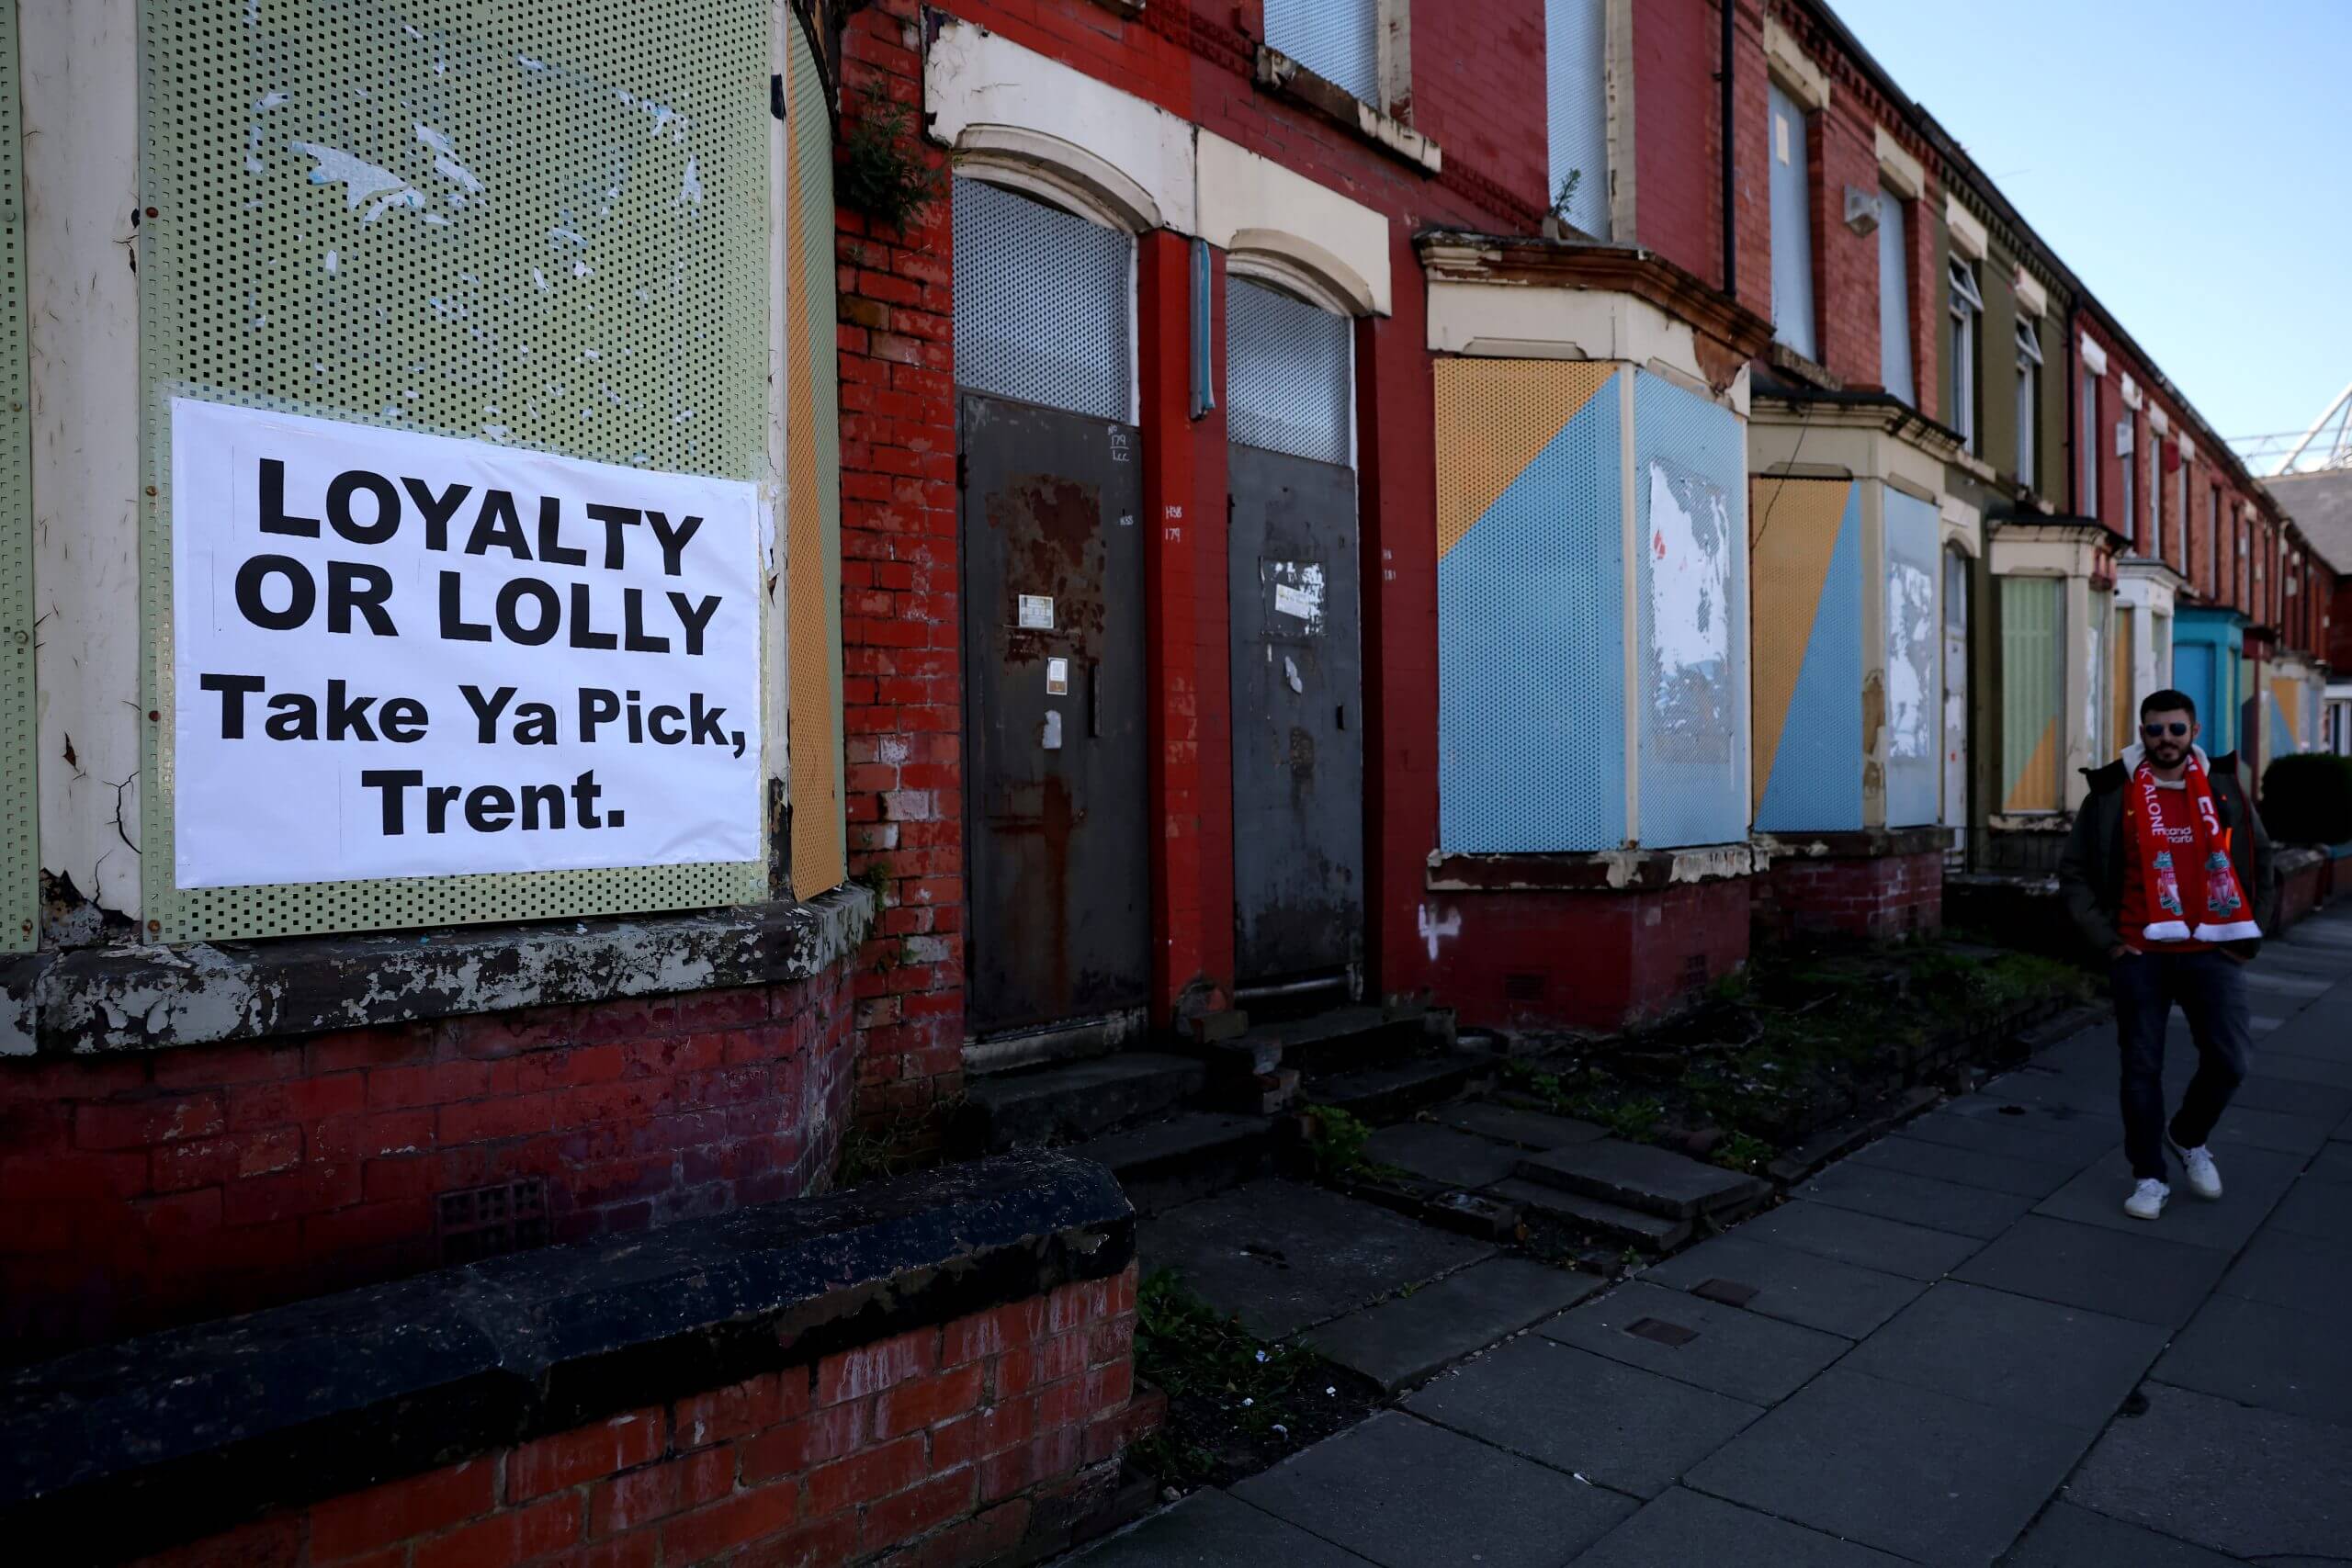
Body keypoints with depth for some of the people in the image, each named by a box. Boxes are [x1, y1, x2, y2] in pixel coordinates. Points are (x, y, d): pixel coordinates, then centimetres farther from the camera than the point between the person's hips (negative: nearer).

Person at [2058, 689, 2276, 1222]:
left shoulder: (2225, 788, 4)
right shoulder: (2113, 793, -3)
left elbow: (2260, 863, 14)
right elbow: (2074, 870, 2)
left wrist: (2249, 936, 8)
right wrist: (2104, 939, -3)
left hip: (2211, 950, 2)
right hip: (2141, 953, -2)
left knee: (2229, 1059, -1)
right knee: (2142, 1067, 3)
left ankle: (2189, 1137, 28)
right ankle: (2149, 1176, 16)